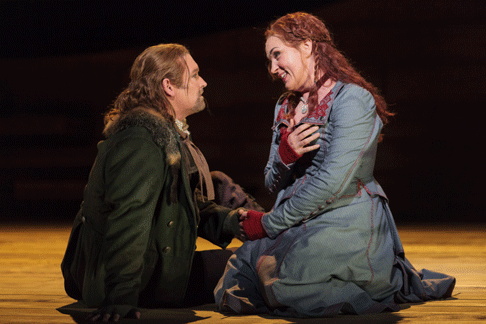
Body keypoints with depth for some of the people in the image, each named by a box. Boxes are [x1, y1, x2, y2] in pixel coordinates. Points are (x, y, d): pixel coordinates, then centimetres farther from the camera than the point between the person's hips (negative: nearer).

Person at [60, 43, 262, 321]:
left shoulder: (168, 133, 12)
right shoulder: (142, 139, -23)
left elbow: (193, 207, 17)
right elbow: (129, 219, -32)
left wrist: (233, 220, -3)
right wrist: (121, 298, -38)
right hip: (143, 281, -11)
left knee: (218, 186, 16)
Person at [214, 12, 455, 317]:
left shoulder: (352, 99, -10)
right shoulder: (286, 108, 16)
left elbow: (332, 183, -18)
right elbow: (273, 183, 16)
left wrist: (270, 223, -10)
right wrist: (284, 155, -8)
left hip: (346, 224, -8)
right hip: (297, 228, 8)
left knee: (276, 276, -30)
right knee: (232, 291, -9)